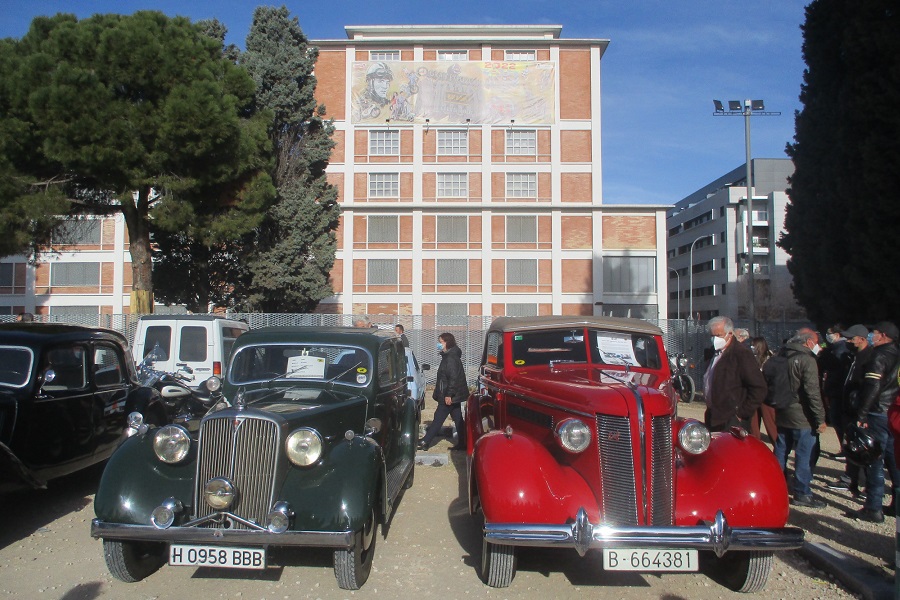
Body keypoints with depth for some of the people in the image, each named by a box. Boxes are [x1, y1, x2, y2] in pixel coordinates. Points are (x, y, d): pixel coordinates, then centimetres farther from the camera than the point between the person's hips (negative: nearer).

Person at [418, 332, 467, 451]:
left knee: (438, 418, -4)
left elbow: (453, 378, -24)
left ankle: (424, 442, 2)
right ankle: (462, 444, 14)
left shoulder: (450, 358, -18)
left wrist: (449, 394, -25)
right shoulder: (448, 356, 14)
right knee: (458, 419, 10)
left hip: (450, 396, -10)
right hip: (454, 395, 10)